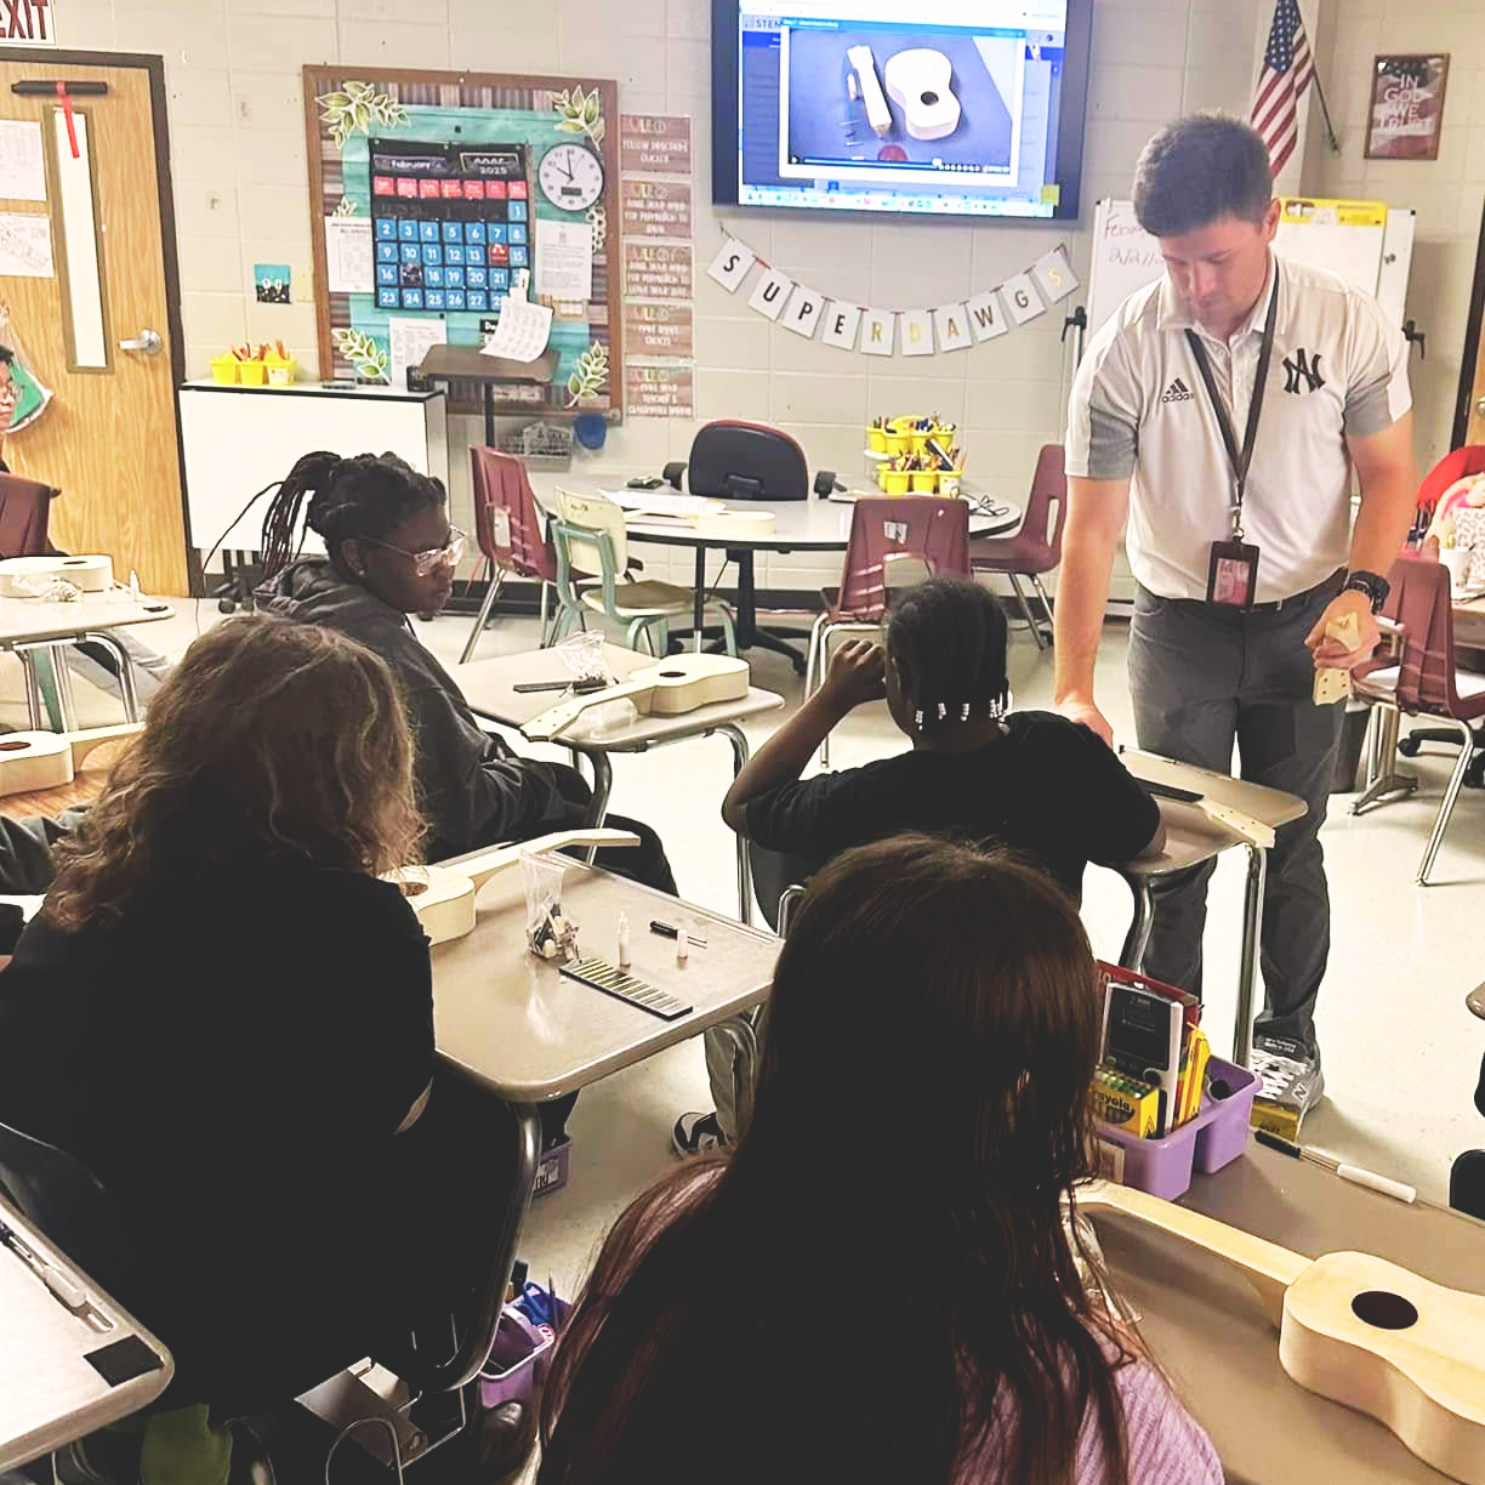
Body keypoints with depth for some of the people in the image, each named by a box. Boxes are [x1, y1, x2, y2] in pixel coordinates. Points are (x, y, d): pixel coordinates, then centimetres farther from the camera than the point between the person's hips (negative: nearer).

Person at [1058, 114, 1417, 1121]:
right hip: (1178, 621, 0)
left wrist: (1362, 592, -17)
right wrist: (1074, 688, -22)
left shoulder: (1349, 325, -11)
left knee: (1292, 846, 11)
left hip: (1305, 620, 1)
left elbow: (1390, 473, 0)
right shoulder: (1124, 353, -14)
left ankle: (1290, 1039, 32)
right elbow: (1092, 528, -15)